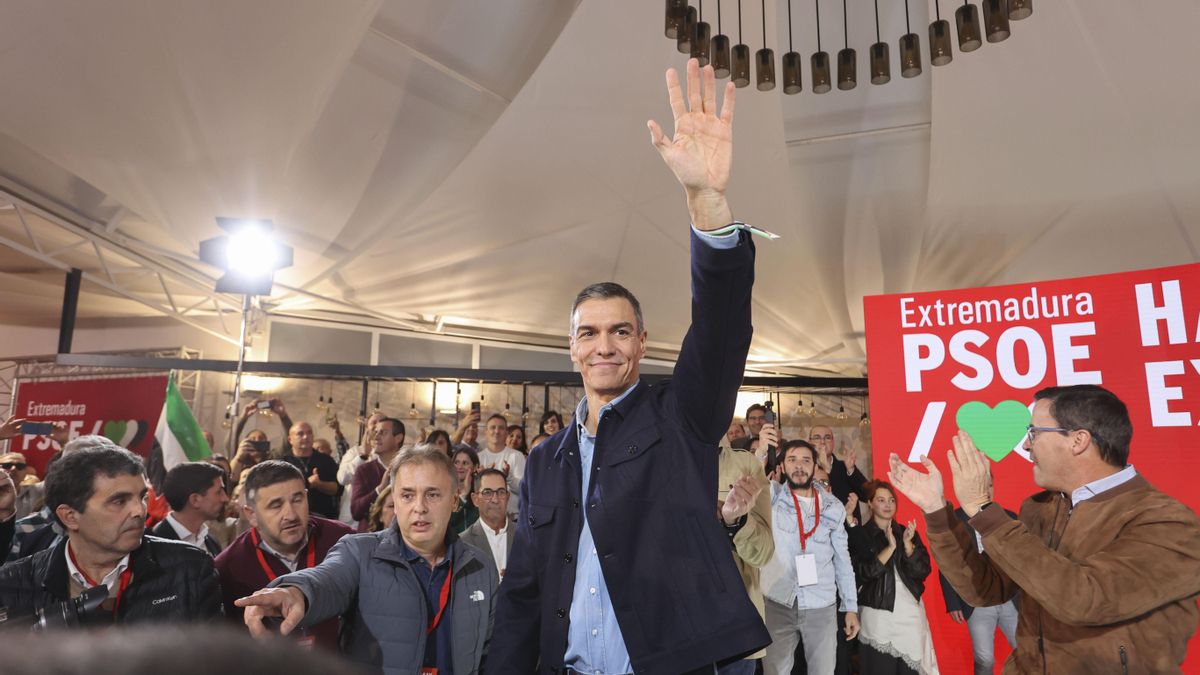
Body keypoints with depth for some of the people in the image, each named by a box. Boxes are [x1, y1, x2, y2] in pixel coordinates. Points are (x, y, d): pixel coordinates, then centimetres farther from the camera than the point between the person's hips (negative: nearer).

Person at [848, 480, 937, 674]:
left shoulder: (907, 532, 9)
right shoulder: (859, 535, -3)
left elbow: (923, 571, 1)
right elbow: (864, 573, -13)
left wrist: (907, 544, -14)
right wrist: (890, 547, -20)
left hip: (911, 612, 3)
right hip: (878, 614, -3)